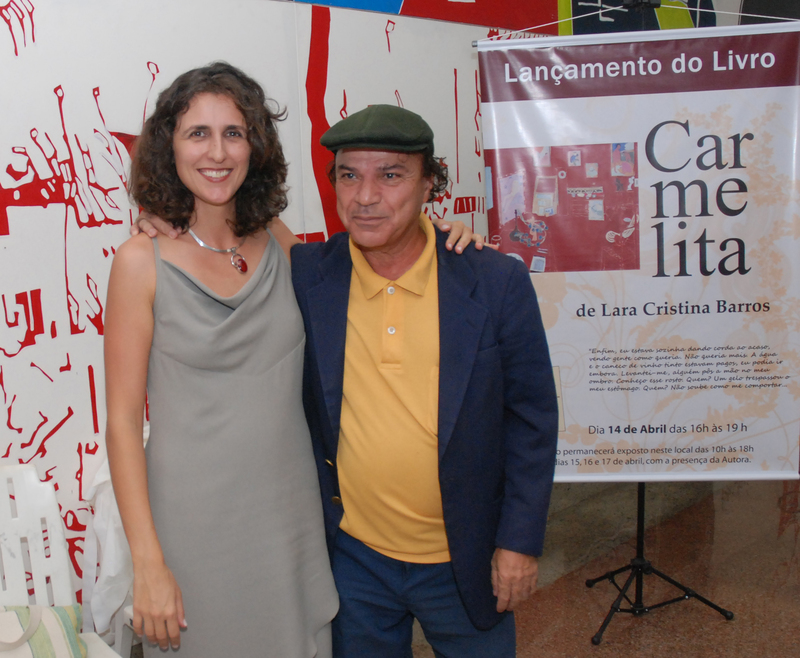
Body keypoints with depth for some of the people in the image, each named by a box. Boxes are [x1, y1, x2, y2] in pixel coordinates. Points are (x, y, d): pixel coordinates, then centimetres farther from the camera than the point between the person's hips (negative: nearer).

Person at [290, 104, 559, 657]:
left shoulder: (497, 282, -12)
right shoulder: (305, 276, -8)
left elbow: (532, 417, -6)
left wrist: (520, 541, -5)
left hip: (466, 562, -1)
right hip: (352, 556, 2)